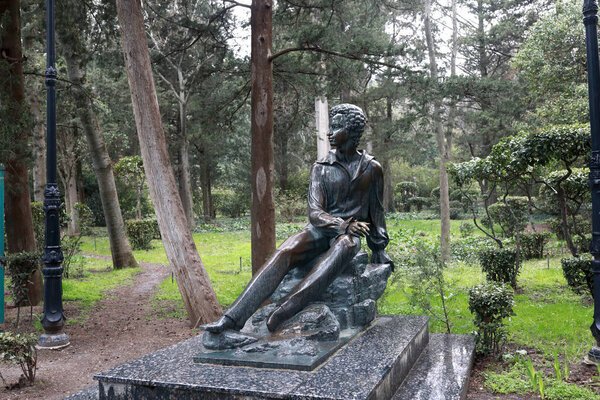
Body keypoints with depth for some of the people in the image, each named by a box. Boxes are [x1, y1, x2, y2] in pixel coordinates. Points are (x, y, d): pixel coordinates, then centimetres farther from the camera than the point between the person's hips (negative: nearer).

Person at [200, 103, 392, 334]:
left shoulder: (371, 168, 6)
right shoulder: (321, 168, 6)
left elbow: (376, 211, 15)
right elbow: (315, 213, -4)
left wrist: (379, 248, 14)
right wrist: (343, 225, -22)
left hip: (351, 234, -1)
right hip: (320, 229, 2)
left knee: (344, 246, -41)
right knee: (284, 253, -31)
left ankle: (284, 311, -52)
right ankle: (233, 317, -40)